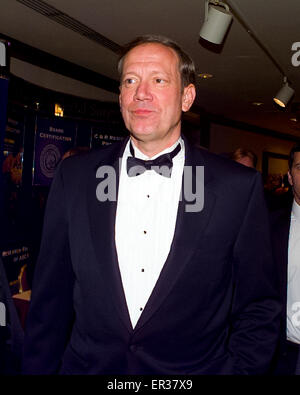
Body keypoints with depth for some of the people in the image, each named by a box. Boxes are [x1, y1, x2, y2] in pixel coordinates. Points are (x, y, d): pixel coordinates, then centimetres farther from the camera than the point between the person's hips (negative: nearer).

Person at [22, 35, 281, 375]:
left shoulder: (239, 187, -11)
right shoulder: (74, 177, -5)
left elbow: (259, 312, -5)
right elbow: (50, 299, -1)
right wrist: (38, 368, -3)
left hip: (194, 368, -1)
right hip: (87, 365, 2)